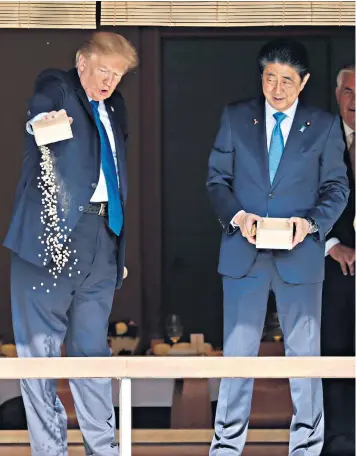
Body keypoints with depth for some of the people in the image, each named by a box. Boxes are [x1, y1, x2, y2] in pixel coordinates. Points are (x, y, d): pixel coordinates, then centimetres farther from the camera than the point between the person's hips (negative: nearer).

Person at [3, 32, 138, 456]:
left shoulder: (113, 107, 19)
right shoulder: (56, 87, 1)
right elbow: (38, 111, -22)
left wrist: (120, 243, 16)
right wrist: (43, 122, -45)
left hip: (101, 236, 6)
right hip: (54, 232, -6)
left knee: (93, 348, 11)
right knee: (40, 348, -3)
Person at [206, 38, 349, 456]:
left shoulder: (324, 126, 3)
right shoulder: (236, 117, 5)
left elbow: (336, 186, 4)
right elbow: (217, 179, 5)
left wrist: (312, 221, -14)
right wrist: (237, 216, -13)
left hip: (300, 254, 0)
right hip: (244, 253, 0)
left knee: (304, 351, 8)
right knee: (237, 350, 7)